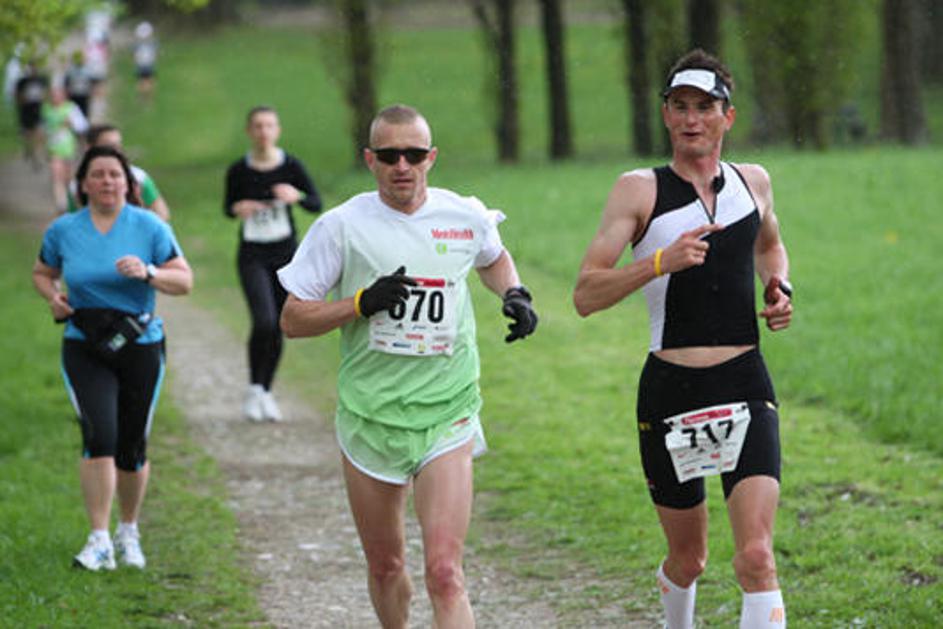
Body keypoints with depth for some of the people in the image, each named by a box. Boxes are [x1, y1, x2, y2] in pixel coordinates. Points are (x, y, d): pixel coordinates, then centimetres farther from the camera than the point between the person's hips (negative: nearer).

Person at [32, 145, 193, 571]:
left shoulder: (149, 227, -2)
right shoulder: (63, 230, 3)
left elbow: (184, 280, -2)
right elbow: (42, 272, 19)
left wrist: (148, 273, -21)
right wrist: (52, 296, -3)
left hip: (140, 347, 0)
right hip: (85, 350, 0)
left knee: (132, 447, 7)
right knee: (99, 435, -19)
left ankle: (129, 532, 30)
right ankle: (99, 541, -17)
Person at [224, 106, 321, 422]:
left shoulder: (291, 166, -4)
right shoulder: (238, 170, -4)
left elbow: (317, 204, -2)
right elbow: (228, 207, 10)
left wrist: (297, 196, -22)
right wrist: (237, 209, -13)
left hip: (286, 253, 2)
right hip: (252, 256, -2)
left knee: (279, 328, 7)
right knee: (264, 322, -19)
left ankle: (266, 392, 25)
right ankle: (254, 389, -2)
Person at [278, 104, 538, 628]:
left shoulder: (465, 216, 2)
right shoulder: (342, 226, -4)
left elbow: (493, 258, 27)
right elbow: (292, 320, -2)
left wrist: (515, 294, 6)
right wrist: (363, 303, -17)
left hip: (447, 420, -1)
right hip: (368, 418, 1)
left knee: (444, 574, -14)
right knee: (385, 567, 13)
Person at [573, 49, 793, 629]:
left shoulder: (753, 181, 9)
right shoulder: (639, 190, -2)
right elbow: (586, 295, -9)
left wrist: (780, 287, 11)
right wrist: (660, 262, -23)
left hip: (746, 386, 1)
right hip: (670, 390, -1)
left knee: (757, 558, -15)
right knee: (688, 560, 12)